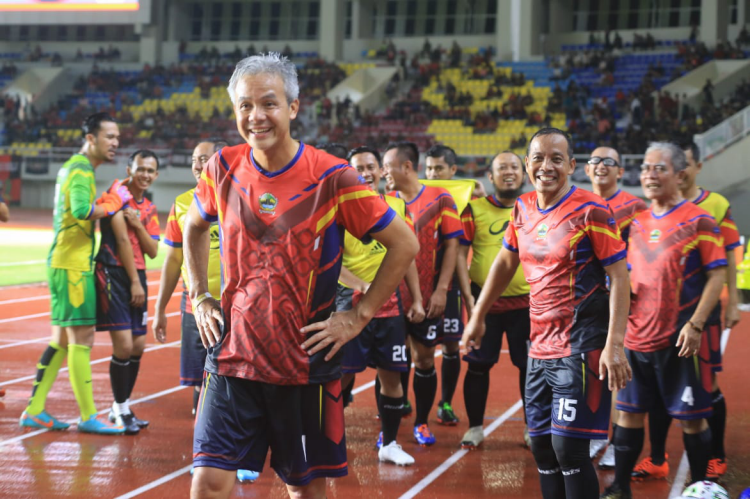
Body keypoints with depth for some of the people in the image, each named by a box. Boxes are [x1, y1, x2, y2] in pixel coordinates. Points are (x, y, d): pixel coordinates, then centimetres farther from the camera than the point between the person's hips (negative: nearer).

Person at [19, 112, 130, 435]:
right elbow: (81, 210, -30)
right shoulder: (81, 170, -14)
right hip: (72, 266, -10)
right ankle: (88, 416, 0)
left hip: (65, 263, 10)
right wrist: (110, 205, -16)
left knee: (62, 339, 14)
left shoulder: (72, 167, 17)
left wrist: (107, 201, 10)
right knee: (82, 338, -5)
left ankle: (34, 410, 17)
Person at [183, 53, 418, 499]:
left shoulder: (331, 177, -11)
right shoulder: (223, 169, 0)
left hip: (306, 361, -2)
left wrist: (358, 317, -8)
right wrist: (200, 298, 12)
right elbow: (194, 228, 21)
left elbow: (404, 245, -6)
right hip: (234, 357, 2)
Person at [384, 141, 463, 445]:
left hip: (427, 298, -2)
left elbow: (452, 245, -4)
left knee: (424, 359, 6)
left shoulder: (440, 199, -3)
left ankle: (421, 422, 20)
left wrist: (441, 289, -10)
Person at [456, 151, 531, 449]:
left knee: (530, 366, 5)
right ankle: (475, 427, 17)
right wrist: (469, 298, -10)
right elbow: (459, 254, -3)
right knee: (478, 365, 3)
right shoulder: (475, 209, -1)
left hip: (526, 303, 1)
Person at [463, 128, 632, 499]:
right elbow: (505, 262, 21)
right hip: (540, 346, 7)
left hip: (581, 348, -7)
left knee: (568, 448, -10)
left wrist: (614, 344, -20)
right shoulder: (522, 209, 7)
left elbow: (619, 277, -13)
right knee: (541, 445, 10)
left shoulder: (591, 211, -12)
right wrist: (477, 317, 23)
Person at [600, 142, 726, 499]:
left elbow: (717, 275, -10)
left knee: (691, 416, 3)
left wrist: (695, 325, -17)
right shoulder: (637, 223, 11)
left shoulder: (698, 221, -7)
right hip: (637, 336, 6)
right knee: (630, 412, 10)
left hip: (680, 340, -5)